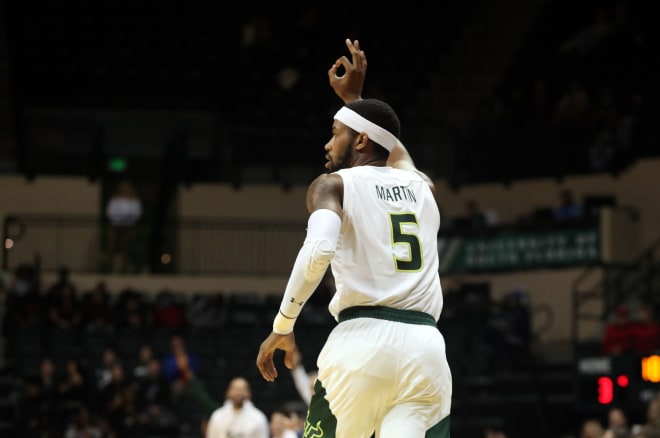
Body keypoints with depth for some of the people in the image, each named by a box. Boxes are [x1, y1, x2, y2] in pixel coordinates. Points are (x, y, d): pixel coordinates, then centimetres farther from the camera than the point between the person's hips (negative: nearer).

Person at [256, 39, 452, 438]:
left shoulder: (334, 184, 6)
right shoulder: (423, 186, 21)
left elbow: (318, 251, -15)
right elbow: (394, 152, 47)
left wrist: (283, 326, -6)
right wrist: (355, 96, 54)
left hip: (363, 339, -3)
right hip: (425, 345, 3)